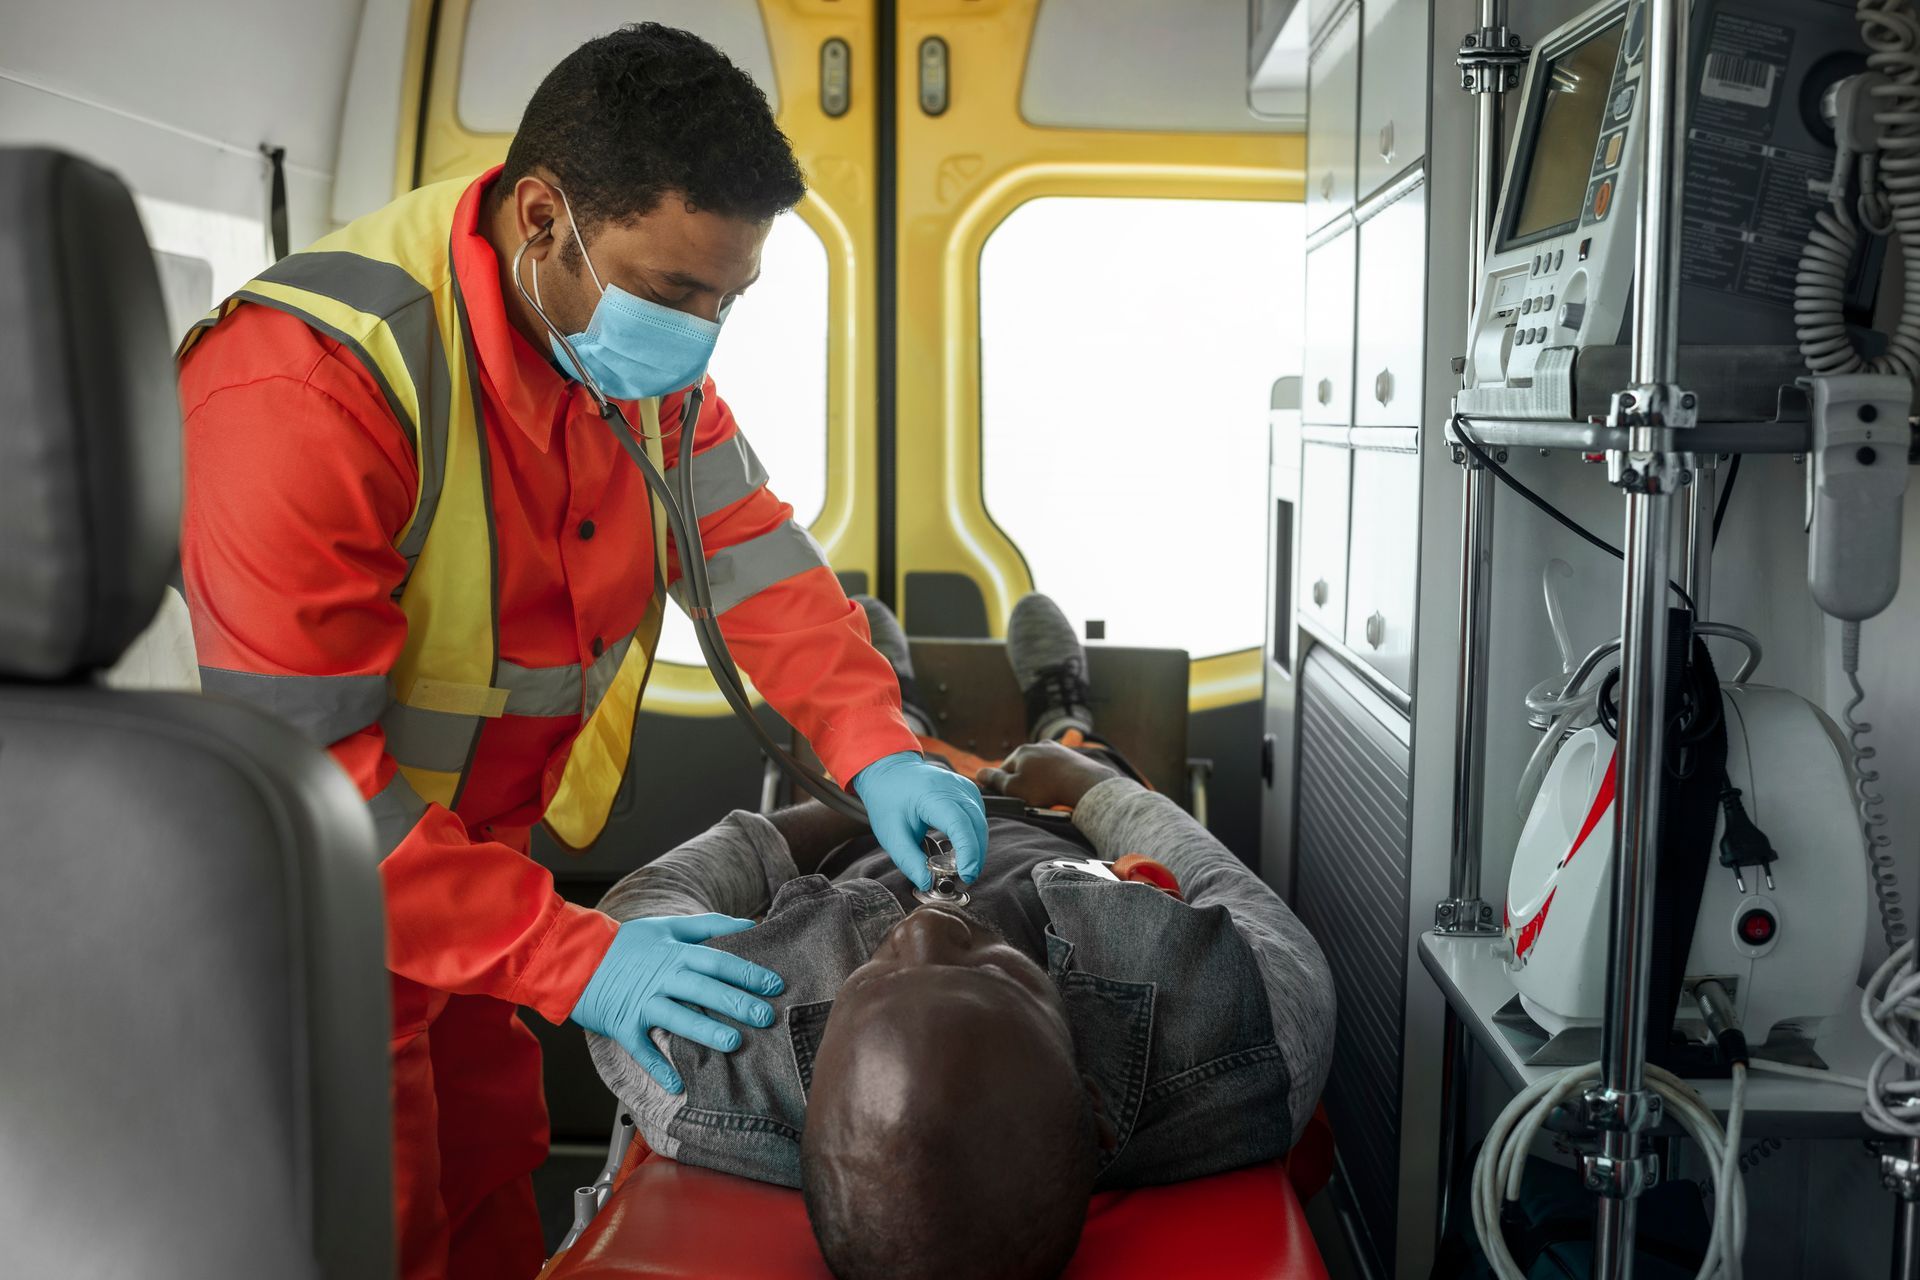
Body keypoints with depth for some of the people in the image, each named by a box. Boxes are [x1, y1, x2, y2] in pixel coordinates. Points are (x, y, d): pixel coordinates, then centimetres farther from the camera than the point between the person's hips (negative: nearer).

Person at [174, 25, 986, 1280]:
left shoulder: (645, 345, -6)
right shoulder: (307, 386, -32)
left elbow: (752, 553, -2)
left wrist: (872, 743, -18)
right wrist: (573, 956, -35)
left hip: (473, 861, 7)